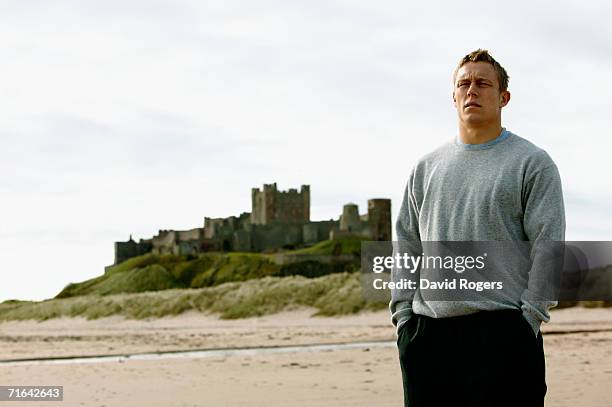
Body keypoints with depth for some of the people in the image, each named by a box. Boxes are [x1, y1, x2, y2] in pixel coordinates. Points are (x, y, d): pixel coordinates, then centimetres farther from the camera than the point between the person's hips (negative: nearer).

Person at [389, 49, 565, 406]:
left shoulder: (532, 163, 2)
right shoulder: (426, 169, 17)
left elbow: (548, 248, -4)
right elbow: (406, 246, 17)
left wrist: (528, 318, -10)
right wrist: (403, 313, 7)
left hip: (502, 334, -4)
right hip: (427, 334, 5)